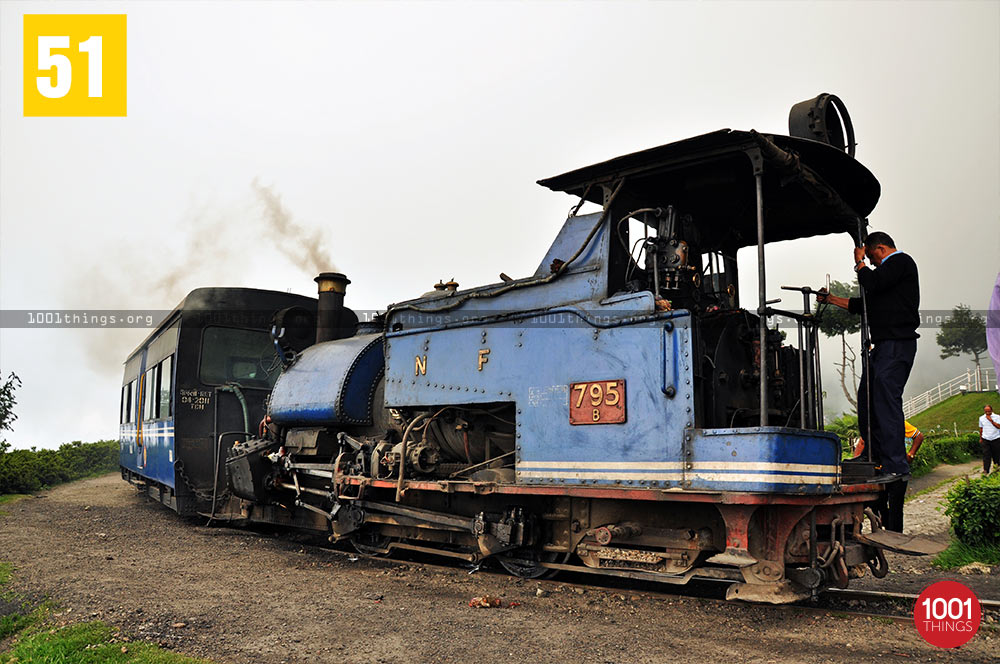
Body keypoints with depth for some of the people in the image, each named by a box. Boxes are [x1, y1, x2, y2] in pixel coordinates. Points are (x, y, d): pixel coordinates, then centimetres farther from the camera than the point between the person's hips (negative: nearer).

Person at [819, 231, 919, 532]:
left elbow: (872, 284, -16)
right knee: (867, 403, 7)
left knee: (886, 402, -14)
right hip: (883, 347, 10)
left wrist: (859, 261, 2)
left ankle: (896, 468, -13)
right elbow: (864, 304, 31)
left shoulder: (901, 262, -2)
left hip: (897, 345, -10)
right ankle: (879, 461, 12)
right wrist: (831, 299, 34)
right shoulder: (889, 270, 27)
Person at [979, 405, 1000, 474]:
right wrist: (980, 438, 16)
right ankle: (986, 471, -7)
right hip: (985, 440, 1)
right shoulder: (981, 418, 8)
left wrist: (991, 420, -19)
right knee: (986, 455, -5)